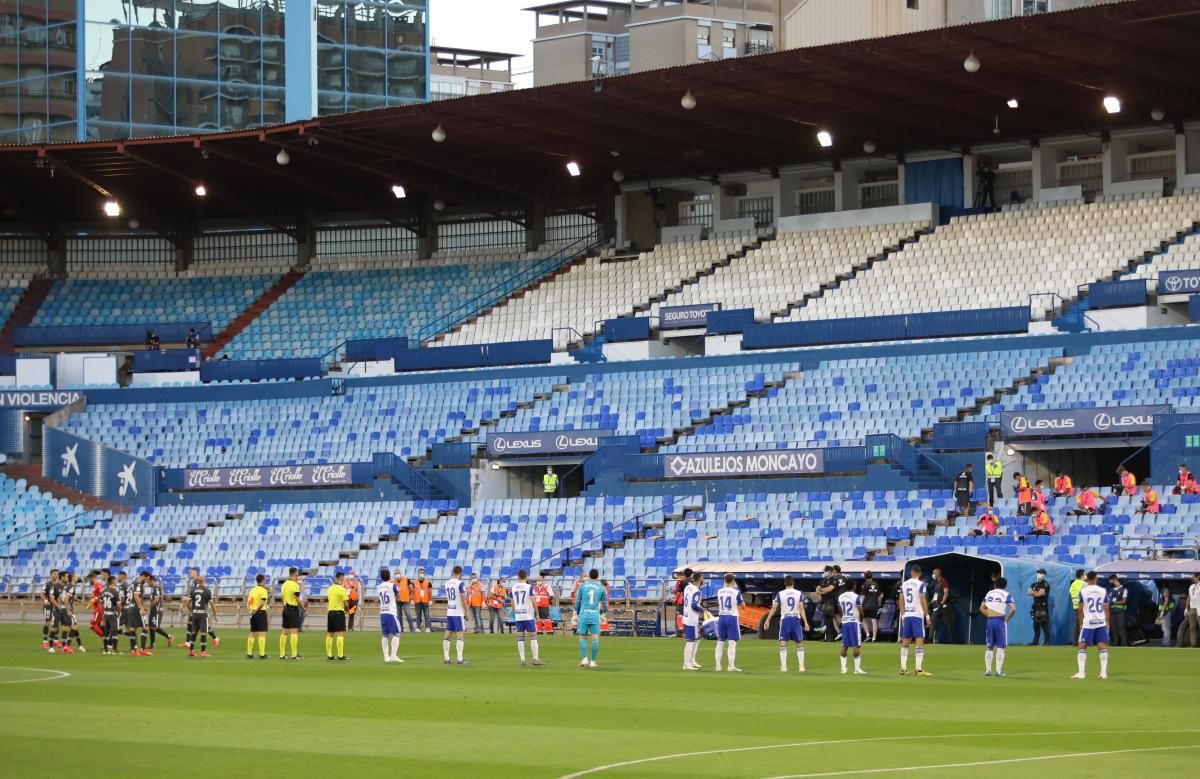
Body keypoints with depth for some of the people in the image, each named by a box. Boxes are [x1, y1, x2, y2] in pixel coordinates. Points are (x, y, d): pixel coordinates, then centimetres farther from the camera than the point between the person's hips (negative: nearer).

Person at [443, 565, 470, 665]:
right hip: (458, 612, -6)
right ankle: (460, 659, -10)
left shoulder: (447, 583, 9)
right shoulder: (460, 583, -11)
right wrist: (466, 611, -6)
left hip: (449, 612, 6)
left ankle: (446, 658, 10)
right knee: (459, 635, -5)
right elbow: (463, 599, -13)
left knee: (447, 635, 9)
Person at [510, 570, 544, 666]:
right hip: (528, 615, -4)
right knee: (533, 637, 0)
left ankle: (522, 659, 4)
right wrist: (537, 614, 2)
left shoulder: (514, 588, 7)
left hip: (518, 616, 4)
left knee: (520, 638, 6)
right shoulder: (529, 587, -6)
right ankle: (535, 659, -4)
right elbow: (533, 602, -9)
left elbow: (513, 604, 13)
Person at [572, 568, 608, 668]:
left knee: (582, 637, 8)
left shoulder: (582, 586, 6)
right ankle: (593, 661, -1)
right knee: (595, 638, 1)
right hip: (595, 615, 0)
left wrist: (576, 614, 19)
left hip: (584, 614, 0)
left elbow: (577, 601, 8)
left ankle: (584, 659, -7)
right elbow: (605, 604, 14)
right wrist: (604, 614, 34)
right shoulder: (601, 588, 6)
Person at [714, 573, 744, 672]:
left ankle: (718, 665, 10)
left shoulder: (719, 591, 3)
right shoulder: (736, 592, -10)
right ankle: (731, 666, -8)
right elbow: (742, 604, 3)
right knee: (732, 643, -3)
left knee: (720, 643, 10)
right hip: (732, 617, -4)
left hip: (721, 617, 4)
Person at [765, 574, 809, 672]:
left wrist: (767, 620, 2)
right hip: (796, 619, 1)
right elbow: (801, 609, -5)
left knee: (783, 644, 3)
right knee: (799, 644, 12)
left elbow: (774, 608, -3)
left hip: (785, 619, -1)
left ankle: (783, 667, -3)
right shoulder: (799, 593, 0)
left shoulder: (780, 594, -1)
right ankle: (801, 666, 8)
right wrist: (805, 622, -3)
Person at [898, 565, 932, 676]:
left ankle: (903, 669, 12)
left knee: (905, 642, 12)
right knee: (920, 642, -6)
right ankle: (919, 669, -13)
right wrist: (927, 616, -5)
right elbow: (923, 601, -11)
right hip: (917, 615, -5)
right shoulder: (920, 584, -7)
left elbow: (901, 602, 12)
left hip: (906, 616, 5)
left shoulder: (904, 584, 9)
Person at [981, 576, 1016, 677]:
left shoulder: (989, 593, 14)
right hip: (1000, 621, -4)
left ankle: (987, 670, 9)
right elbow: (1013, 609, -14)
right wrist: (1007, 618, -2)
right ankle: (999, 671, -4)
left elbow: (982, 608, 15)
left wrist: (990, 616, 13)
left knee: (989, 647, 12)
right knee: (1000, 647, 0)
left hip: (990, 621, 4)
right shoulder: (1006, 595, -2)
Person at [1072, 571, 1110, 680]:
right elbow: (1106, 609, 4)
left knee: (1082, 646, 5)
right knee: (1103, 646, 5)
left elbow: (1080, 609, -1)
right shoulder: (1103, 591, 3)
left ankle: (1081, 672, -4)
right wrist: (1107, 623, 13)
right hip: (1101, 622, 2)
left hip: (1088, 623, -2)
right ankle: (1104, 672, 0)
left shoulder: (1083, 591, -2)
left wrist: (1080, 623, 9)